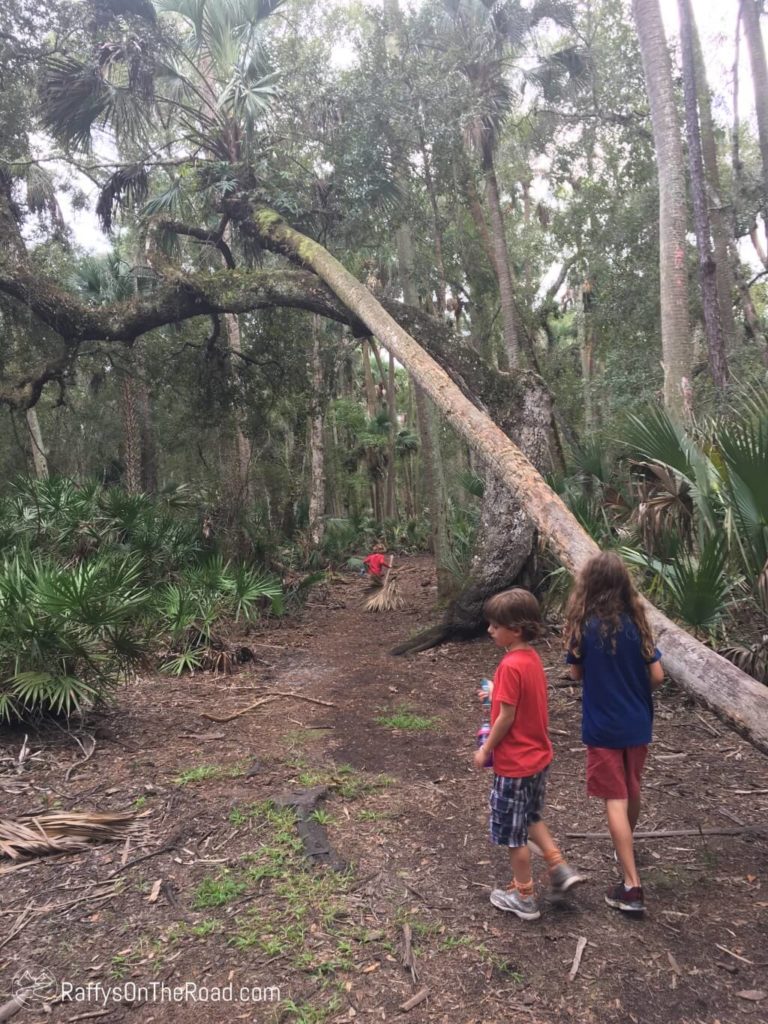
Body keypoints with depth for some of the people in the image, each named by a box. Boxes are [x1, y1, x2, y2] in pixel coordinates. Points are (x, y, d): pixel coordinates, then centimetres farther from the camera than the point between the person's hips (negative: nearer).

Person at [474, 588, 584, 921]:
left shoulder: (510, 666, -26)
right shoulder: (533, 658, 1)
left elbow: (506, 717, -22)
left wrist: (485, 750, -10)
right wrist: (497, 692, 12)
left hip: (514, 763, -9)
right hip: (538, 755, 9)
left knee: (514, 833, 10)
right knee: (530, 818, 29)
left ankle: (523, 898, 25)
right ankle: (560, 868, 30)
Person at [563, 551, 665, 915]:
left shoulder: (584, 626, -14)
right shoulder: (636, 622, -6)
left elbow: (576, 673, -3)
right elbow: (657, 676, -3)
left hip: (602, 727, -4)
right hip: (638, 724, 4)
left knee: (615, 801, 1)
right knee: (632, 792, 23)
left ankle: (632, 886, 1)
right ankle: (627, 850, 46)